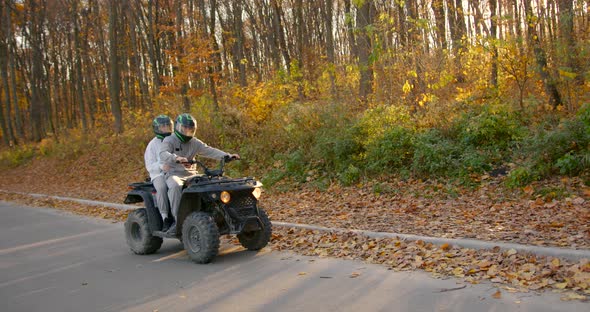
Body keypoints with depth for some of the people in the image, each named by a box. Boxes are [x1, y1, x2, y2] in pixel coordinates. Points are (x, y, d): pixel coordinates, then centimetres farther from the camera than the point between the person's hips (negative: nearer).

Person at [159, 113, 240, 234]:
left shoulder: (194, 143, 14)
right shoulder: (169, 141, -2)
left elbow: (210, 151, 3)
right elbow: (163, 154, -22)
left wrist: (227, 155, -14)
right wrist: (176, 158, -44)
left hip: (190, 174, 5)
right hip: (173, 174, -5)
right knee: (176, 186, -38)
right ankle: (177, 220, -30)